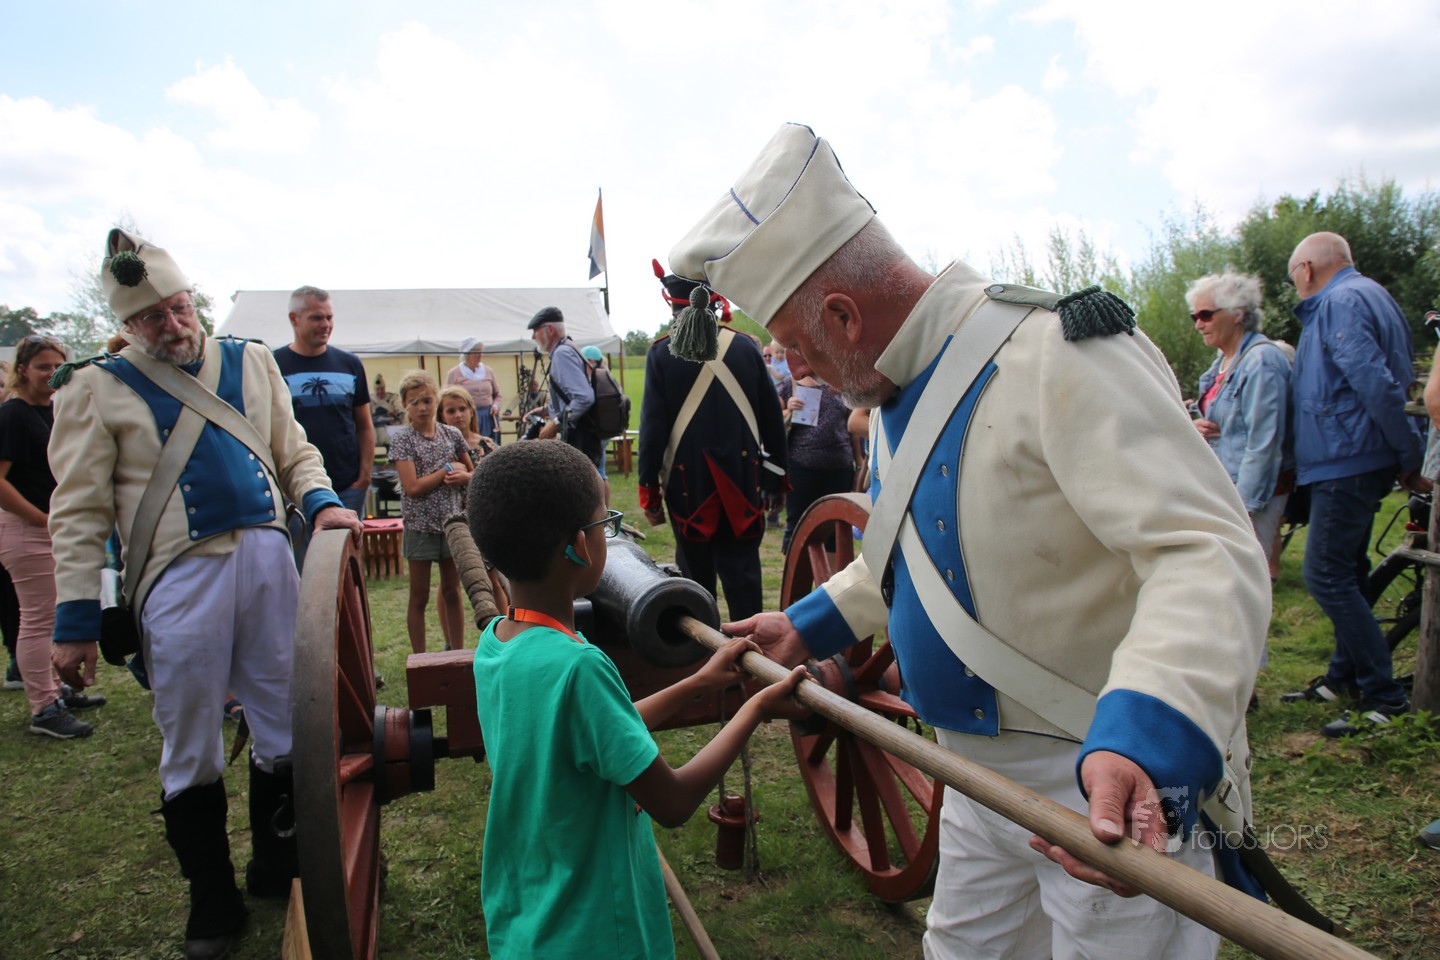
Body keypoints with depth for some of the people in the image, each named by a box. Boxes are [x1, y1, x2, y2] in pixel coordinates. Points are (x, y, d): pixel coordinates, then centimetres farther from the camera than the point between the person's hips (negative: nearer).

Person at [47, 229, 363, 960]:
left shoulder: (250, 361, 10)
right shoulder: (97, 389, 0)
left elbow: (292, 451, 15)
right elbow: (80, 511, -1)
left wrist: (320, 502, -5)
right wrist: (75, 619, -5)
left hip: (268, 558, 3)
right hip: (181, 577, -3)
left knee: (287, 729, 11)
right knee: (191, 751, 8)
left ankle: (278, 868, 34)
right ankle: (212, 901, 27)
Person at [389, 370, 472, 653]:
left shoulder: (452, 434, 4)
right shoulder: (401, 438, -7)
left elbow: (474, 474, 14)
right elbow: (413, 487, -15)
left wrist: (463, 476, -8)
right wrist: (448, 469, -11)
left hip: (453, 521, 3)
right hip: (420, 525, -3)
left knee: (452, 592, 12)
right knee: (420, 598, 6)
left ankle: (456, 653, 21)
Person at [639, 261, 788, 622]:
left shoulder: (661, 353, -6)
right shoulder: (746, 347, 0)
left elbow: (653, 426, -7)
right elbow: (772, 419, 5)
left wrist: (649, 491, -1)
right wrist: (776, 479, 15)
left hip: (688, 485, -1)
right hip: (743, 482, 1)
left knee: (696, 579, 13)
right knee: (743, 575, 6)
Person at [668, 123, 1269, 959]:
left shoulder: (1057, 356, -23)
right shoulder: (899, 390, 7)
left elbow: (1208, 551, -32)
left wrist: (1144, 739, -46)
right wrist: (809, 625, 18)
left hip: (1120, 789, -8)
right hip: (982, 768, 9)